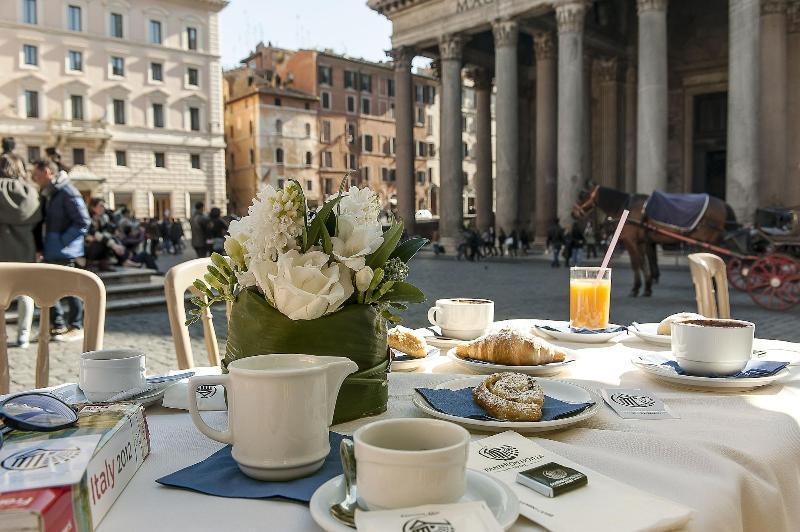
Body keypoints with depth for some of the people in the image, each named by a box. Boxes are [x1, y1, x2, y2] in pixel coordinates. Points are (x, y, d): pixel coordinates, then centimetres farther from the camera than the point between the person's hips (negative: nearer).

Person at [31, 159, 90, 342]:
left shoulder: (67, 192, -14)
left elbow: (83, 221, -19)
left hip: (64, 253, -9)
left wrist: (61, 241, -18)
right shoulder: (47, 194, 13)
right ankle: (59, 326, 24)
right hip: (51, 253, 9)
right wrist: (43, 245, 9)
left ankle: (77, 327, 13)